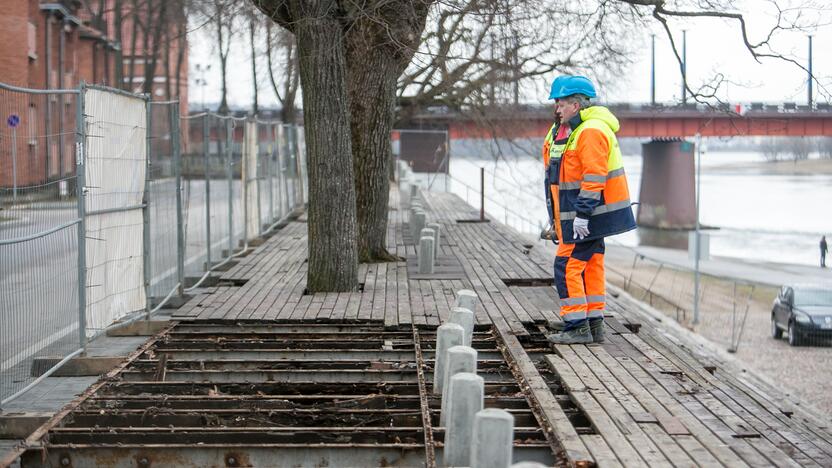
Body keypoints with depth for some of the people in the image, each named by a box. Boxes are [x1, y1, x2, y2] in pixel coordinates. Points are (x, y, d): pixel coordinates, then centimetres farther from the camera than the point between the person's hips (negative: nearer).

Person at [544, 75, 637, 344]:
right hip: (575, 215, 10)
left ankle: (577, 327, -7)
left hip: (590, 213, -10)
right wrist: (557, 218, 23)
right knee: (590, 267, 12)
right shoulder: (565, 130, 15)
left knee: (568, 266, -10)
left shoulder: (591, 132, -18)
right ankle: (594, 325, 17)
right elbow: (560, 175, 22)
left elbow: (594, 178, -24)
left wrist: (582, 214, -26)